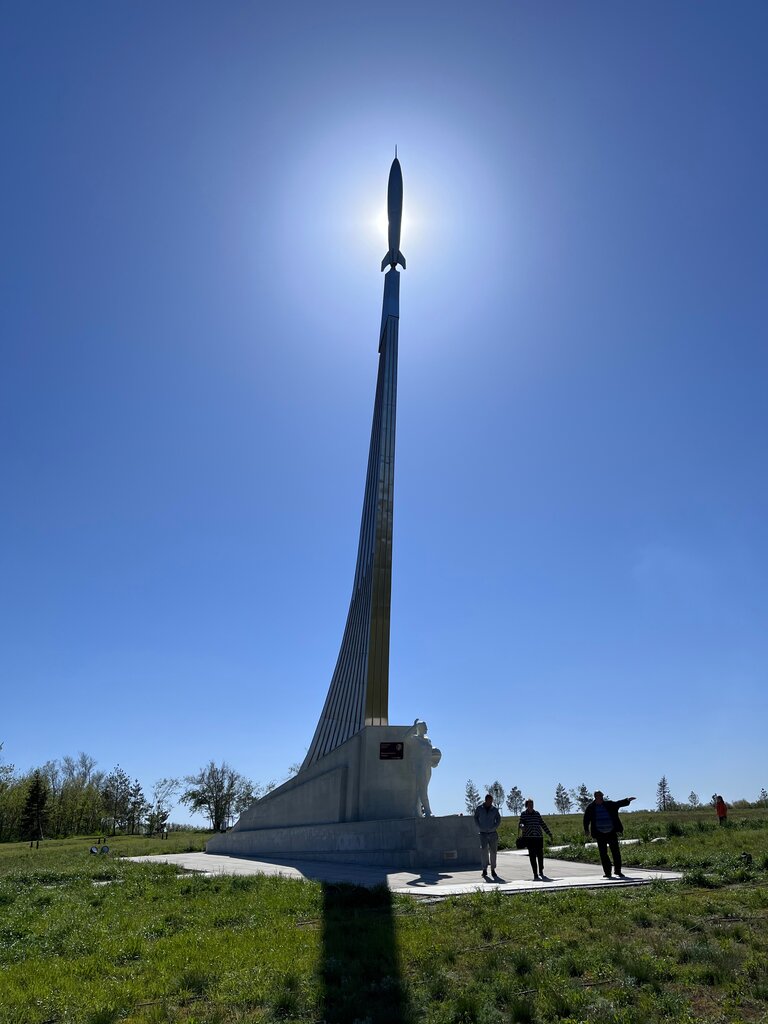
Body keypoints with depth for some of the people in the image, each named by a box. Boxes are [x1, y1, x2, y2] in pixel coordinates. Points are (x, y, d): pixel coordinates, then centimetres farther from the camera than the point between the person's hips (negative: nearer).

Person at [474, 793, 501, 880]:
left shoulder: (495, 809, 3)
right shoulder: (479, 808, 0)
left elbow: (498, 819, 5)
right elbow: (476, 818, 6)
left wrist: (494, 827, -7)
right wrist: (480, 827, -4)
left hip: (493, 834, 1)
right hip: (483, 833, -1)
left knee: (493, 851, 4)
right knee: (483, 850, -11)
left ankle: (493, 869, 15)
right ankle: (484, 869, -3)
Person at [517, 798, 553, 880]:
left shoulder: (537, 813, 11)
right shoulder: (523, 814, 4)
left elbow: (543, 824, 14)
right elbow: (520, 823, -3)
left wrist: (549, 834, 12)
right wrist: (521, 826, -27)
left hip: (539, 836, 3)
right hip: (528, 837, -3)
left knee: (540, 854, 3)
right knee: (532, 855, -3)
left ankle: (541, 872, 23)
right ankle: (535, 874, 5)